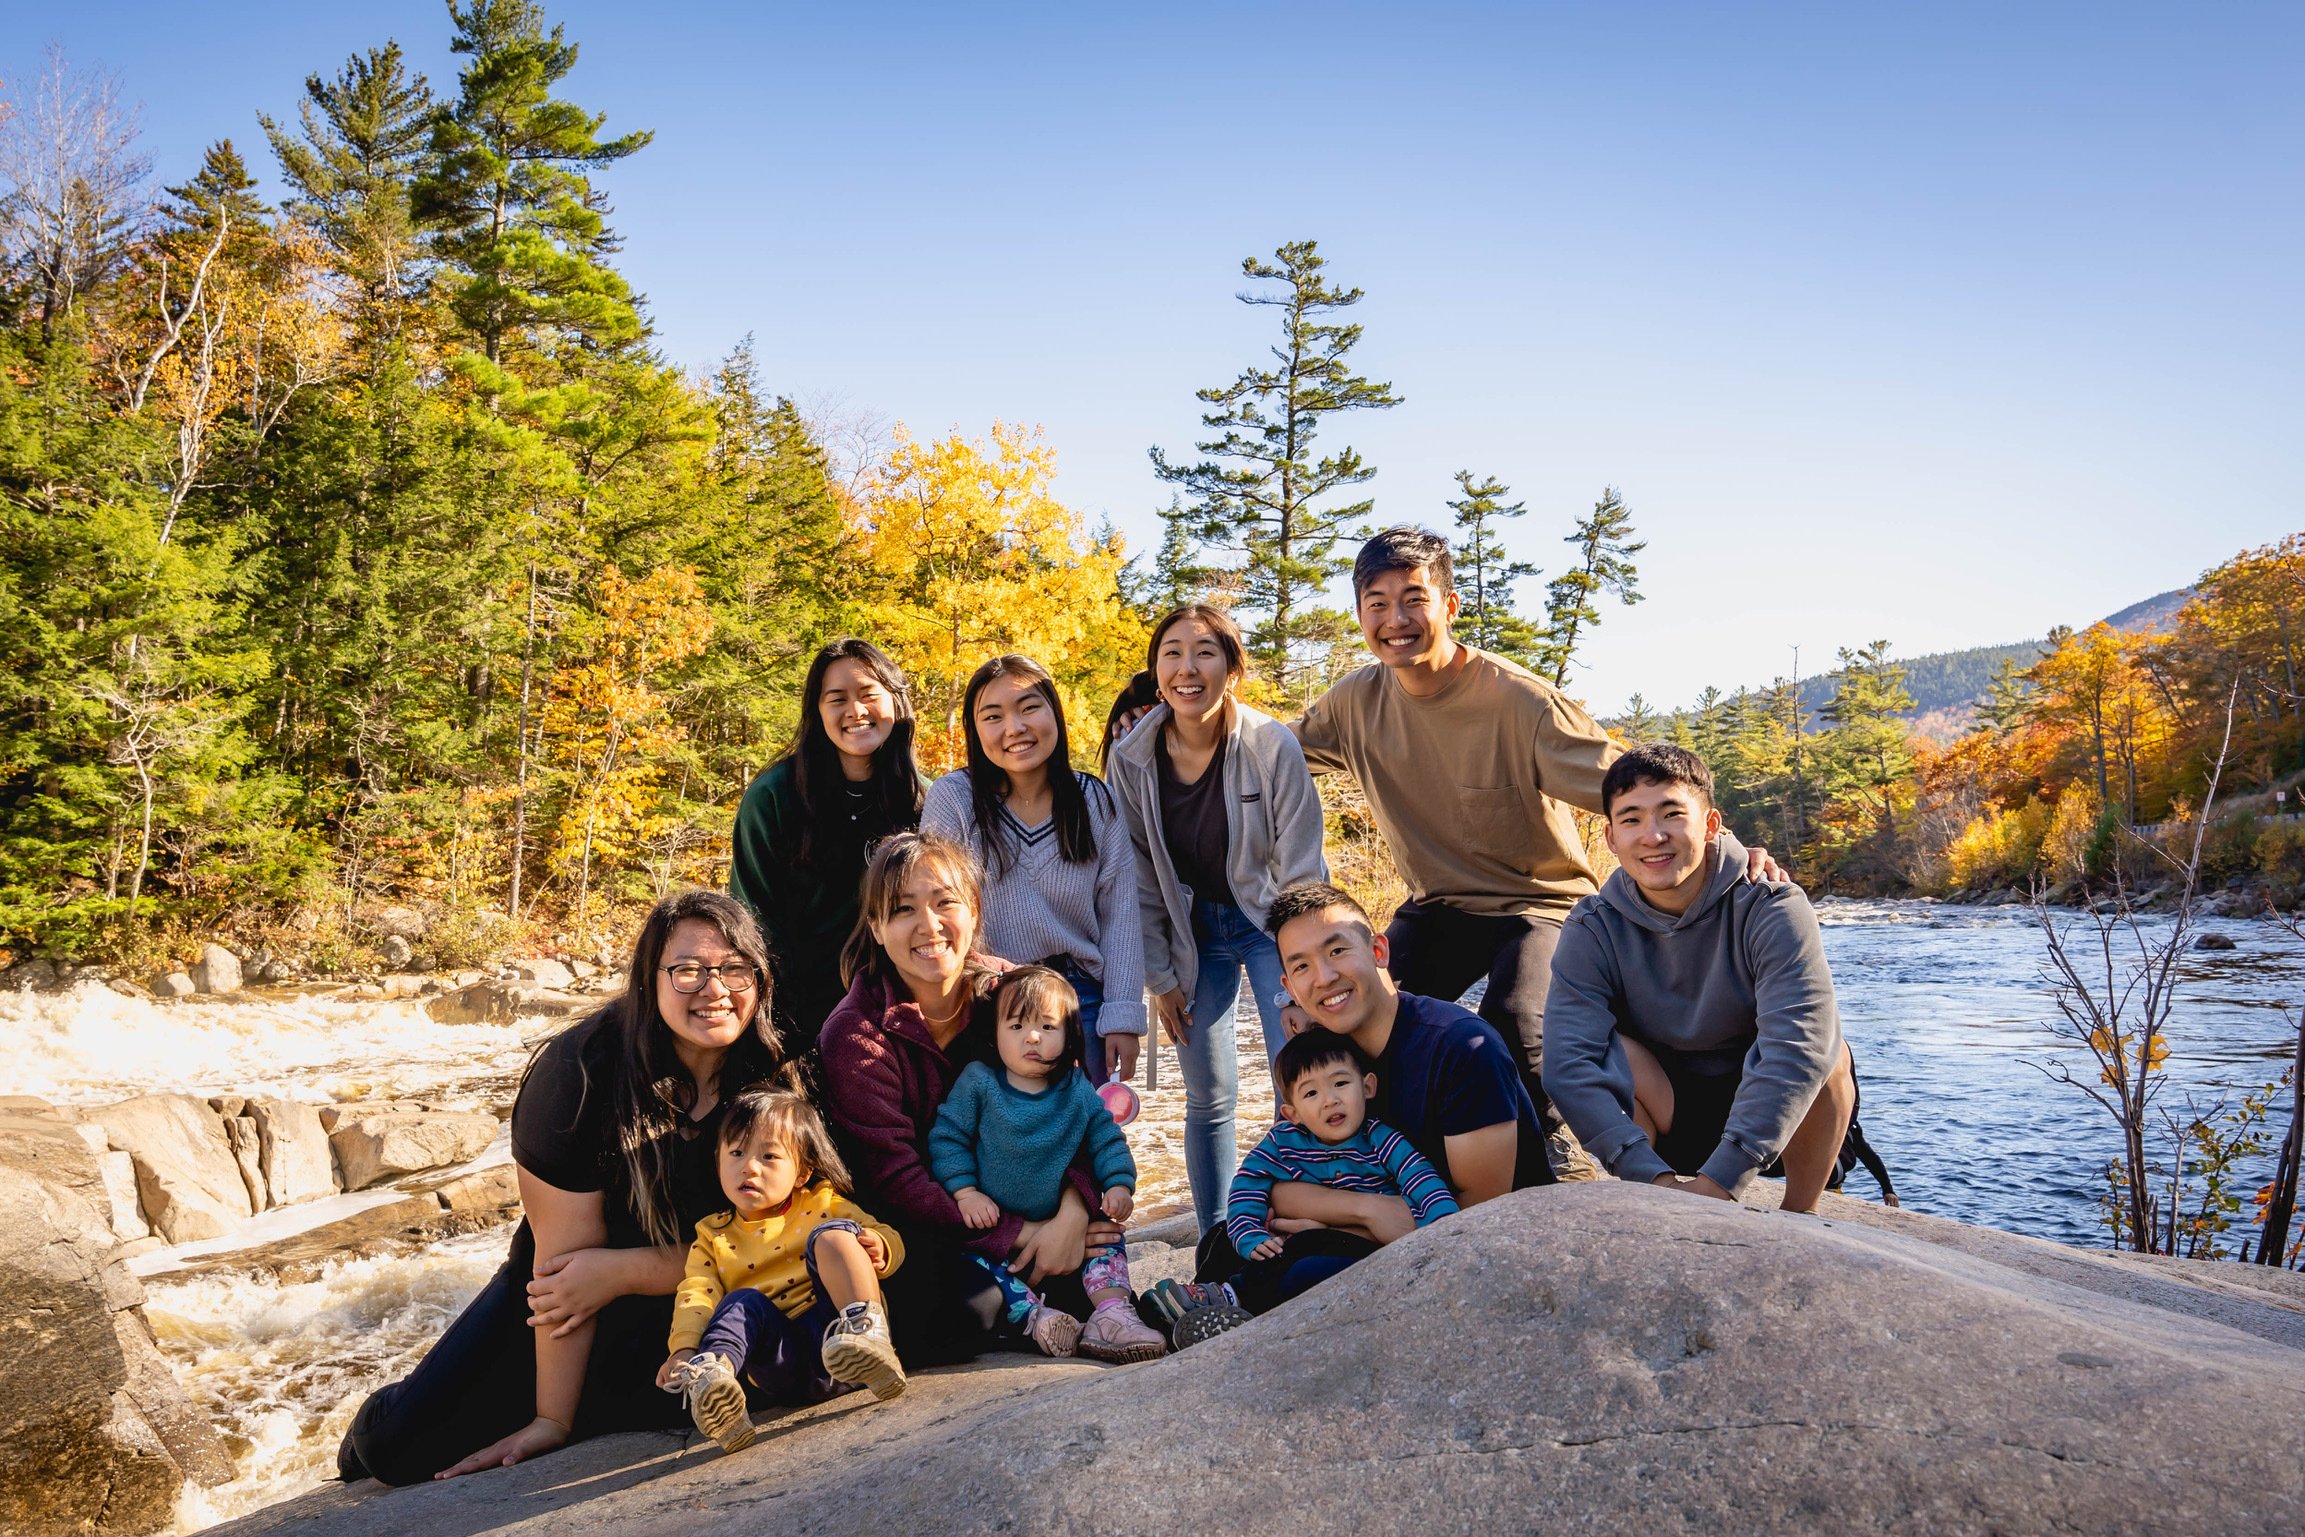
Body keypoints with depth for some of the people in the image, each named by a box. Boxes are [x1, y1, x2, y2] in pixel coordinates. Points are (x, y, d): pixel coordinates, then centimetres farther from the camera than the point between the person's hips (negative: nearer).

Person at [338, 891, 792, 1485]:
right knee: (407, 1443, -13)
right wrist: (552, 1420, -17)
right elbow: (564, 1257, -21)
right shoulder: (580, 1072, -22)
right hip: (565, 1294, -1)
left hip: (691, 1309, 2)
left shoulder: (778, 1079, -17)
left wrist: (621, 1271, -22)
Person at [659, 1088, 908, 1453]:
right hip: (785, 1368, 1)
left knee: (832, 1233, -20)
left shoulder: (822, 1204, 18)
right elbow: (696, 1295, 6)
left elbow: (886, 1237, 15)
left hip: (837, 1329, -1)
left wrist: (879, 1249, -11)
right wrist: (684, 1347, -15)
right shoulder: (713, 1236, 21)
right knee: (743, 1302, -26)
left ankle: (866, 1331, -42)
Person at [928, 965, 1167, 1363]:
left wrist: (1119, 1184, -9)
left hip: (1059, 1223, 3)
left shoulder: (1078, 1093, 2)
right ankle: (1034, 1316, -34)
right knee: (970, 1260, -30)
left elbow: (1106, 1140, 8)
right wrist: (965, 1192, -15)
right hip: (991, 1223, -3)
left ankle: (1112, 1315, -17)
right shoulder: (977, 1082, -5)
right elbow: (947, 1137, -5)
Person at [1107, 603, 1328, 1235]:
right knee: (1208, 1099, 6)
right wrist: (1160, 978, -1)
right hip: (1193, 932, 2)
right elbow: (1140, 880, -2)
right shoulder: (1132, 760, -12)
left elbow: (1300, 868, -14)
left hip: (1270, 922, -2)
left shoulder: (1272, 747, -20)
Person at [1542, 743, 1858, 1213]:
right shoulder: (1593, 930, -14)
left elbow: (1798, 1046, -34)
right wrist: (1656, 1179, -38)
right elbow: (1568, 1064, -26)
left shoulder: (1770, 907, -20)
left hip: (1770, 1118, 0)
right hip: (1663, 1117, 1)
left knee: (1827, 1052, -30)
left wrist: (1720, 1179, -42)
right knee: (1614, 1050, -28)